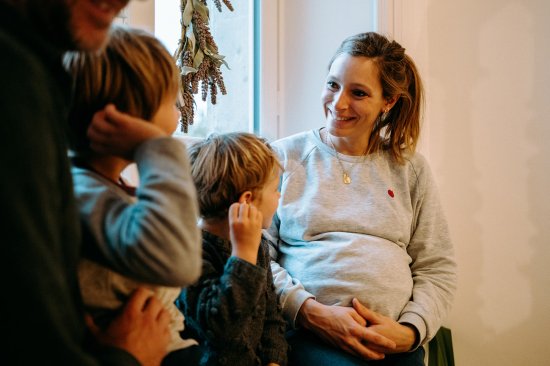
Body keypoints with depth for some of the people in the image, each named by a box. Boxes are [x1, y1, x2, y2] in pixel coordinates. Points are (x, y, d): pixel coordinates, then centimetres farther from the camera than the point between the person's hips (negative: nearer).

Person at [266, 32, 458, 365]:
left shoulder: (410, 168, 14)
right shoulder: (285, 156, 7)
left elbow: (438, 268, 11)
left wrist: (410, 331, -5)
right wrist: (312, 312, -12)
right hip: (308, 331, -2)